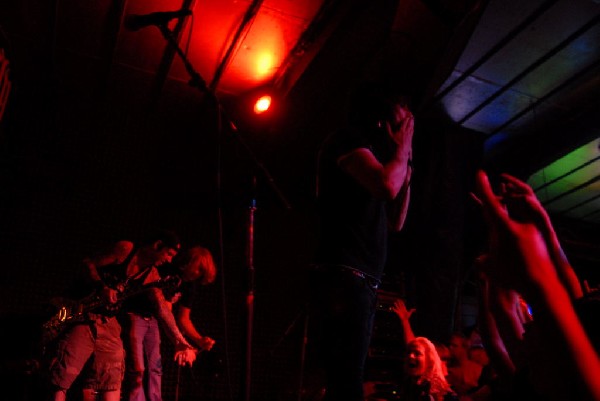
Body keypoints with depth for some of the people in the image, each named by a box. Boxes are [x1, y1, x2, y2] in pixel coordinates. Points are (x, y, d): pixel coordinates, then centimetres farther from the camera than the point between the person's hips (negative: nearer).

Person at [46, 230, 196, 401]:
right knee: (62, 377, -8)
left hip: (108, 321, 5)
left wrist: (179, 340, -12)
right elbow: (88, 264, -7)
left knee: (112, 382, 0)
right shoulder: (125, 250, -10)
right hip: (82, 315, -5)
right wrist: (102, 287, -23)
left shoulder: (151, 276, 5)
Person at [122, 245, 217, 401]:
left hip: (152, 320, 7)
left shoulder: (190, 286, -1)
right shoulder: (165, 268, -20)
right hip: (135, 315, -7)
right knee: (137, 369, -12)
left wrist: (199, 340, -11)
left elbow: (183, 318, 4)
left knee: (155, 369, 6)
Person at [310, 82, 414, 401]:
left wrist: (406, 166, 20)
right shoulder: (348, 140, 0)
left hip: (362, 281, 10)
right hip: (343, 278, -10)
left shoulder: (369, 155, 26)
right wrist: (402, 148, 1)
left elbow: (396, 222, 26)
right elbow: (387, 187, -18)